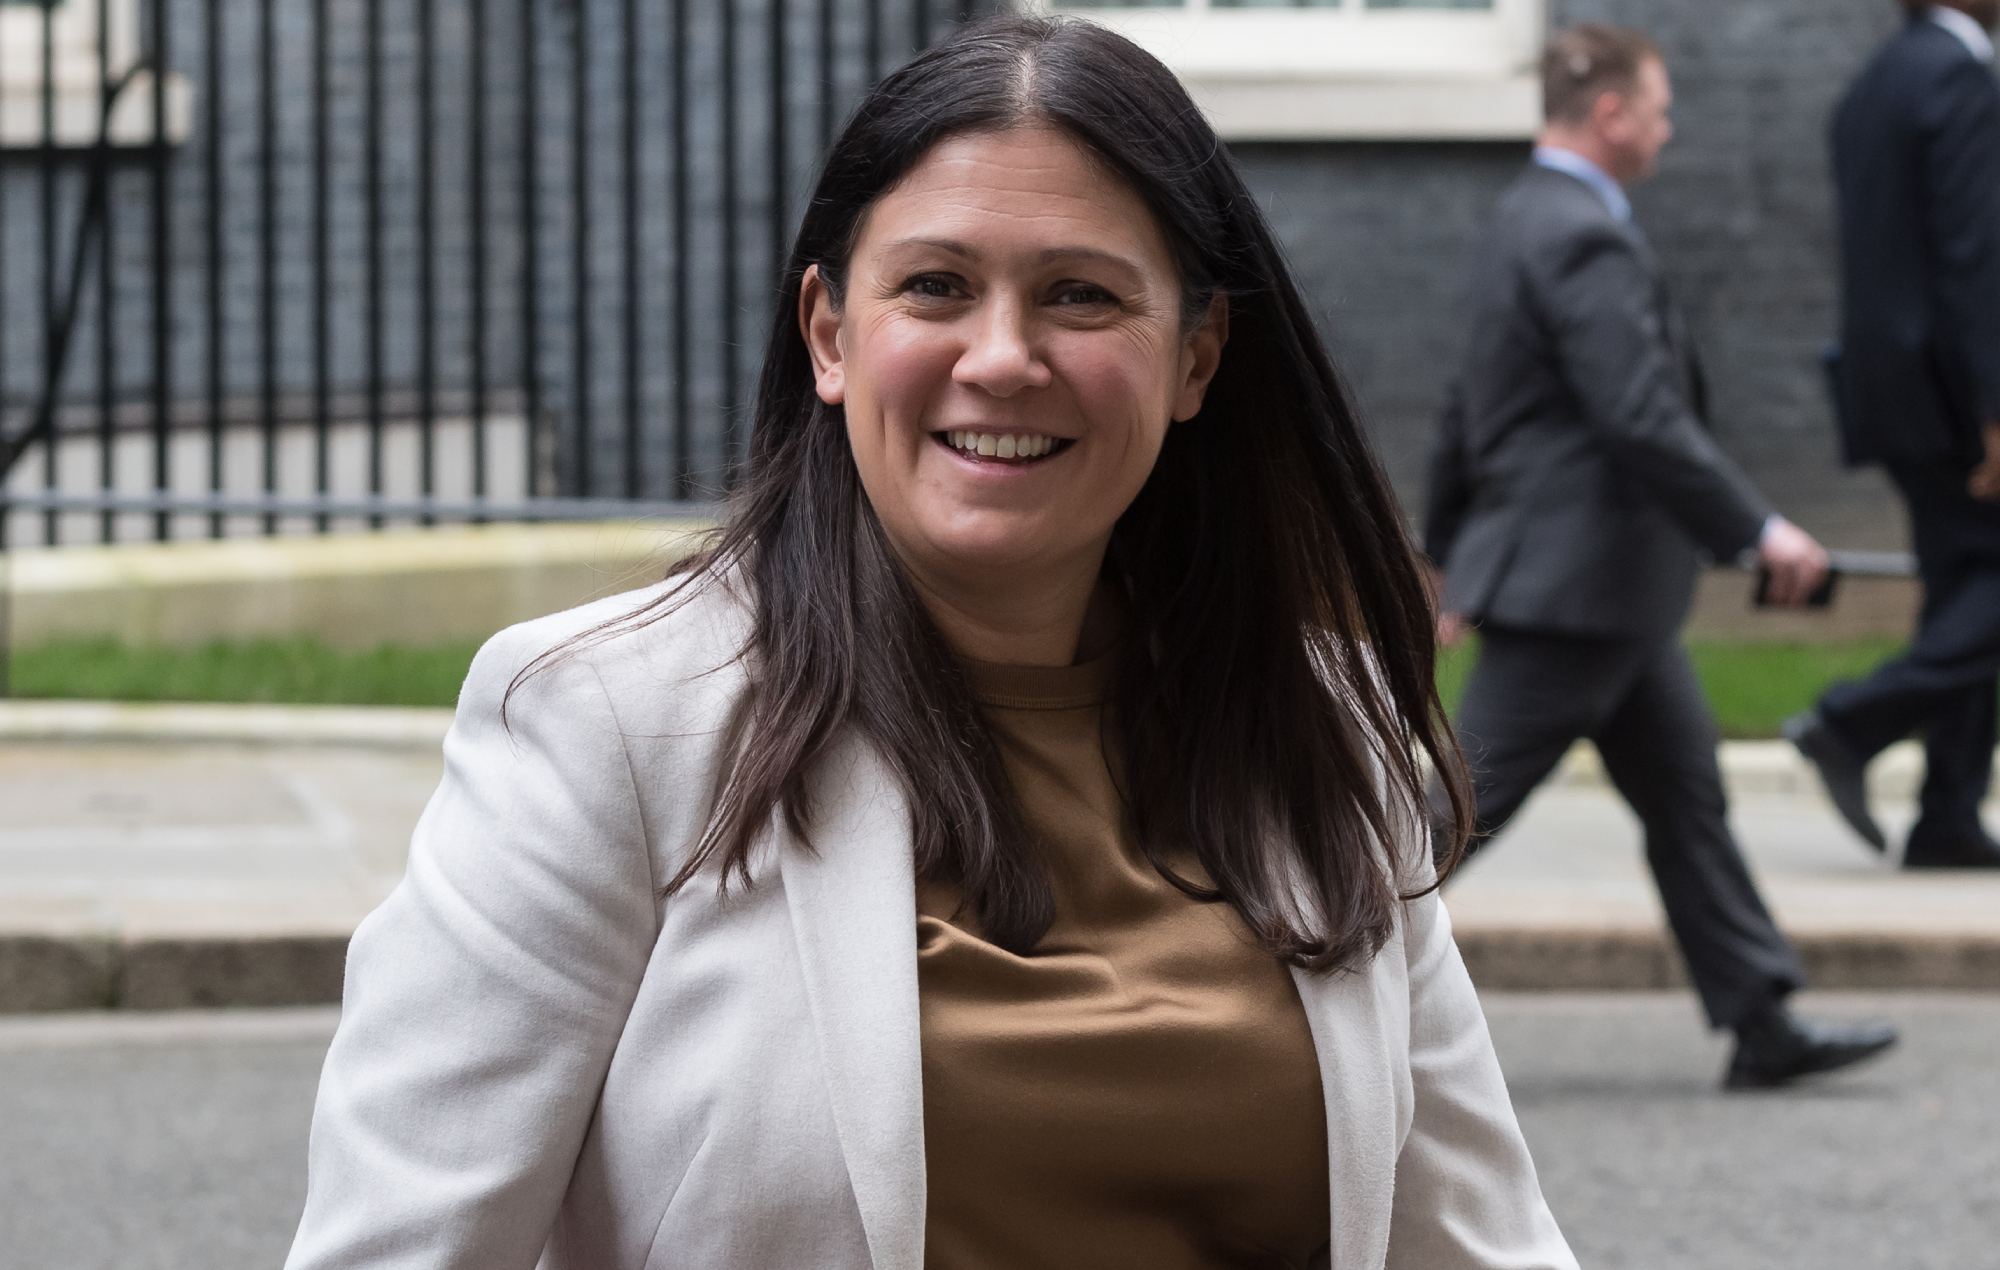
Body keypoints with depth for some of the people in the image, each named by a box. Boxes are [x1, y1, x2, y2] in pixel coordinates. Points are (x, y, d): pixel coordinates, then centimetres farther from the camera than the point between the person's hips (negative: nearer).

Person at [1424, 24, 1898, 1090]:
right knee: (1466, 803, -5)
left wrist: (1450, 553, 25)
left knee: (1686, 794, 10)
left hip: (1605, 595, 11)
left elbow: (1469, 411, 20)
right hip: (1572, 585, -11)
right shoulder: (1583, 241, -19)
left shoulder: (1527, 222, 14)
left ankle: (1763, 1024, 13)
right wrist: (1757, 530, -20)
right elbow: (1644, 420, -25)